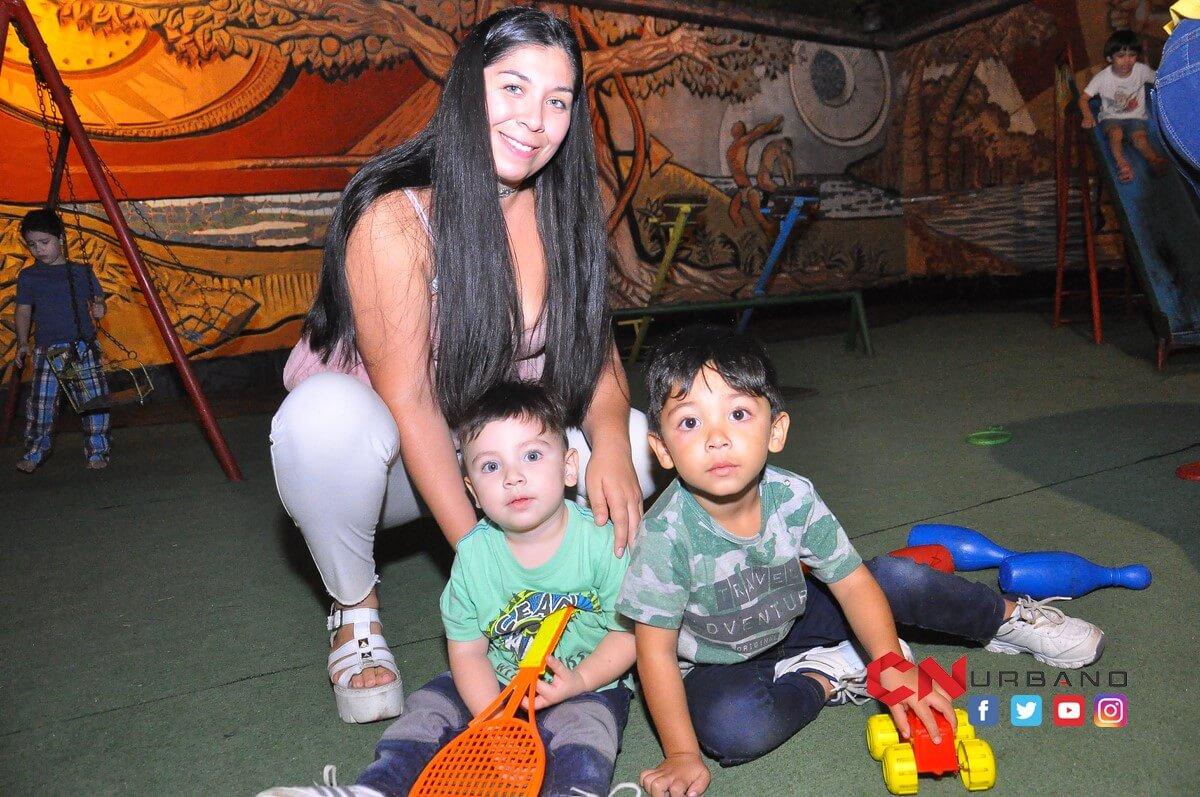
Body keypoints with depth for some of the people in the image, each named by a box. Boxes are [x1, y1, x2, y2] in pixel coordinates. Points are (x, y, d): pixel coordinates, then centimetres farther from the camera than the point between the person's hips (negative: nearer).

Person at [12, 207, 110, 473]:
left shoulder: (82, 272, 10)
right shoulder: (28, 276, 7)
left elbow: (97, 300, 16)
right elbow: (24, 311, 7)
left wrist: (99, 308, -8)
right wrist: (23, 343, -3)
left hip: (84, 349, 1)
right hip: (47, 351, -1)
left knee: (94, 400, -2)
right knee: (41, 401, -8)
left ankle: (97, 451, 11)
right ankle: (34, 452, 7)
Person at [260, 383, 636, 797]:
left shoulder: (601, 541, -18)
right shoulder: (473, 553, -10)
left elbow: (628, 631, -9)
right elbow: (467, 650, -5)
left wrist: (580, 680, -25)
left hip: (587, 684, -3)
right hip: (493, 685, 4)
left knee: (582, 726, -31)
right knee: (428, 707, -10)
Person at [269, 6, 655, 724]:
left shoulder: (562, 211, -5)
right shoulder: (394, 215, -23)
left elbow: (596, 347, -5)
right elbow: (407, 401, -25)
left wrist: (610, 444, -28)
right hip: (391, 459, -3)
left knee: (636, 441, -19)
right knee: (329, 413, -37)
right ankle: (355, 610, -9)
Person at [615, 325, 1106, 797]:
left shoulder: (792, 497, -21)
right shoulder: (666, 534, -32)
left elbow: (851, 582, -11)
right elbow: (656, 651, -25)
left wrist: (894, 668, -17)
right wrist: (681, 756, -22)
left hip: (788, 619, 3)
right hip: (717, 663, -3)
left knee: (900, 579, -10)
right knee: (733, 728, -34)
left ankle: (1008, 619, 18)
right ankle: (822, 676, -7)